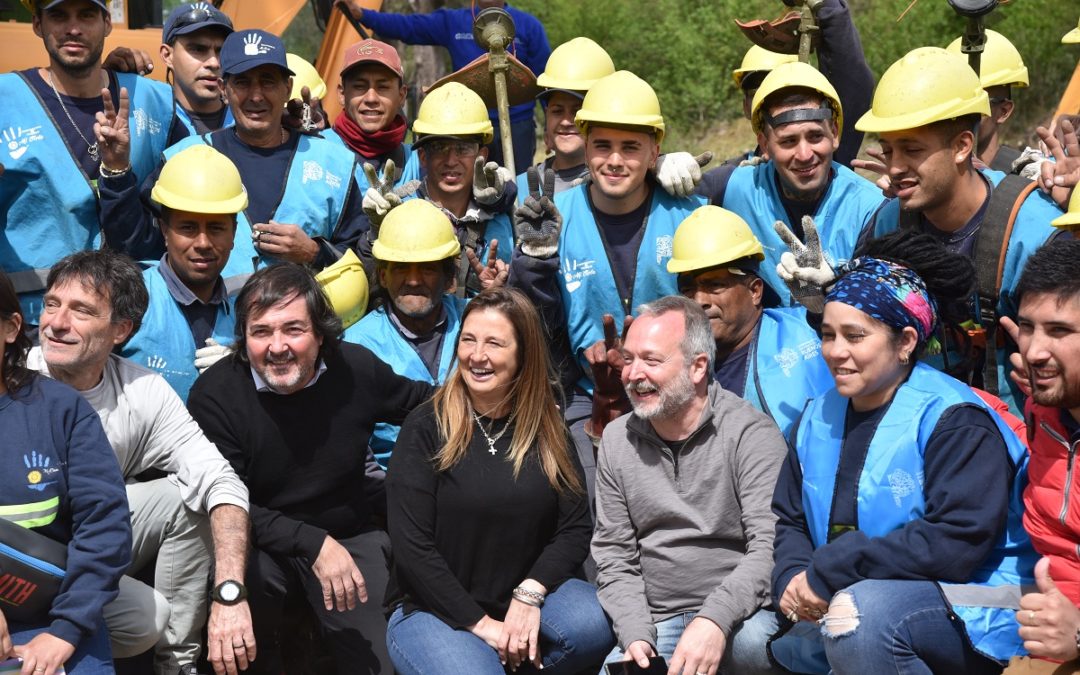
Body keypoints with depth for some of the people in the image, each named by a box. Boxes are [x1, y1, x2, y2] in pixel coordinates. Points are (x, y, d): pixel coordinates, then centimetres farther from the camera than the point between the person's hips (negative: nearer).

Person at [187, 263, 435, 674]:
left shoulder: (356, 370, -11)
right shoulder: (216, 393, -19)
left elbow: (423, 404, 9)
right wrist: (313, 544, -27)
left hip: (349, 535, 2)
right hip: (260, 543, -2)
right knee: (240, 578, -34)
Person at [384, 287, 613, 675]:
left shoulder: (547, 429, 5)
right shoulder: (426, 427, -7)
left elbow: (574, 528, 1)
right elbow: (412, 548, -11)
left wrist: (529, 593, -16)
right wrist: (480, 623, -15)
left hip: (525, 597, 4)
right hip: (435, 609, -4)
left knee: (598, 625, -26)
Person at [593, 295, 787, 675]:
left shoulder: (751, 434, -9)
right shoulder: (616, 441, 8)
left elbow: (770, 547, -18)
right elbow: (614, 557, 8)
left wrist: (715, 619, -31)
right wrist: (635, 636, -7)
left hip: (738, 615, -2)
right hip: (657, 625, 3)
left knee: (755, 641, -35)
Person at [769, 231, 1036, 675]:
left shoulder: (954, 422, -12)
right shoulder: (820, 416, 11)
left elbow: (959, 540, -24)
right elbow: (787, 518, 13)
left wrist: (827, 572, -22)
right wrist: (792, 579, -11)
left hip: (973, 613, -7)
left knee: (864, 609, -34)